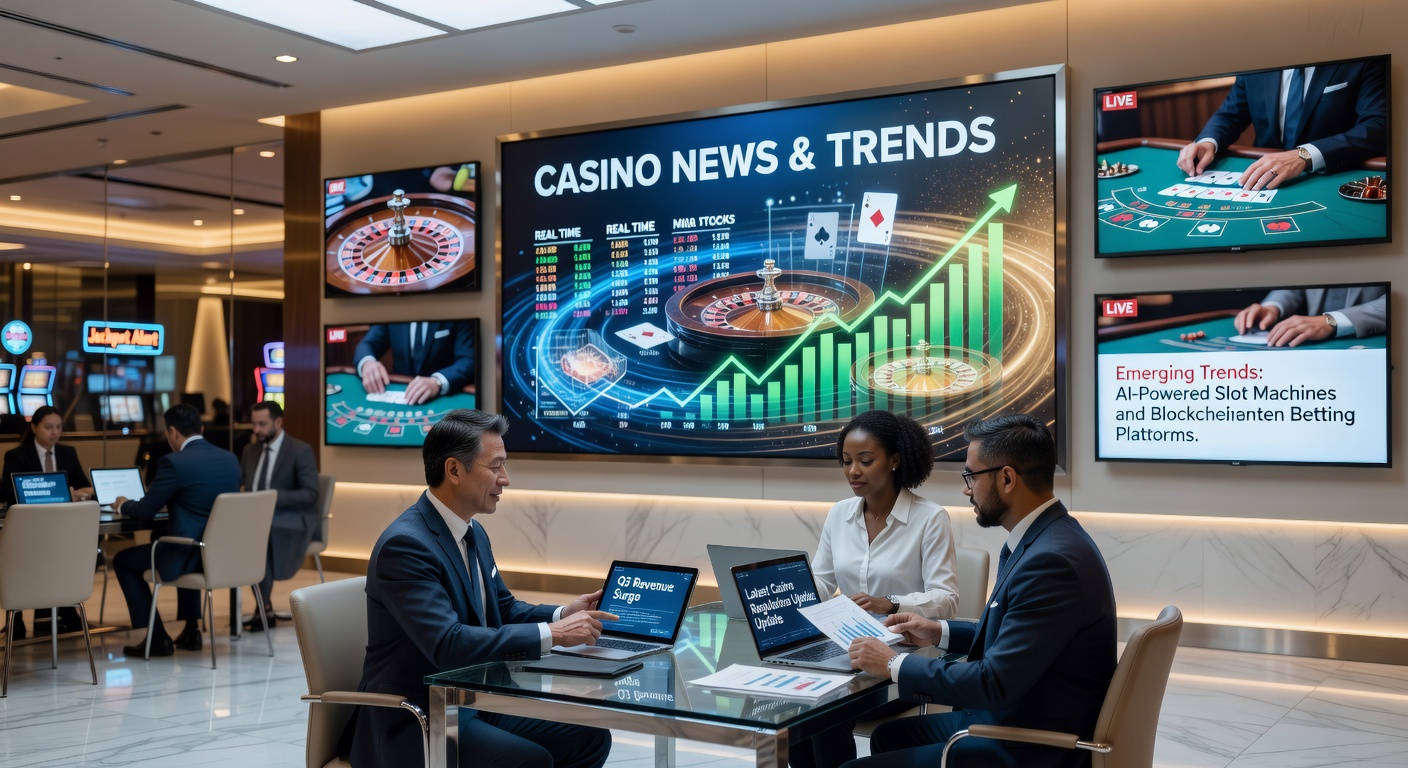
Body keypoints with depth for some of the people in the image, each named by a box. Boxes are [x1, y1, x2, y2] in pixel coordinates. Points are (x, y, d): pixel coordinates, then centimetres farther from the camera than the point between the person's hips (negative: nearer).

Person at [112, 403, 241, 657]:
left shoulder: (174, 462, -14)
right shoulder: (230, 459, 7)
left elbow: (146, 510, -7)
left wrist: (123, 505, 15)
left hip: (190, 556, -7)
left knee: (123, 561, 17)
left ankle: (157, 638, 13)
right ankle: (191, 630, 36)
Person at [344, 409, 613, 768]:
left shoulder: (474, 533, 8)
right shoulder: (405, 544, -22)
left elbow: (503, 610, 19)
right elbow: (448, 644, -31)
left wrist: (563, 614, -1)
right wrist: (552, 634, -28)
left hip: (475, 704, 9)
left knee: (589, 738, -3)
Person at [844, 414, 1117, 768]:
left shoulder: (1053, 560, -26)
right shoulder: (1044, 538, 5)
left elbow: (994, 684, -26)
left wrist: (895, 665, -16)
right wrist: (941, 633, 12)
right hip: (1009, 717, 10)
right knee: (890, 735, 21)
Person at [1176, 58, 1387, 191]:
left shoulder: (1363, 60, -6)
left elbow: (1378, 128, -17)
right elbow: (1230, 115, 14)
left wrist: (1306, 156, -33)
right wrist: (1208, 142, -10)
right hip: (1265, 182, 4)